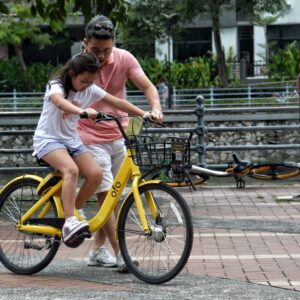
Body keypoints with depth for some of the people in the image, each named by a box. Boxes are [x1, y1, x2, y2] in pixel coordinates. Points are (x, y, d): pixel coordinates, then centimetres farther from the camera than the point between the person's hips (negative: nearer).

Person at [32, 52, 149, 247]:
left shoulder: (90, 90, 1)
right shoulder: (56, 86, -16)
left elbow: (117, 102, -3)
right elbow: (59, 102, -40)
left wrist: (144, 114, -16)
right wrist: (82, 111, -60)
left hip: (71, 140, 6)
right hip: (48, 139, -6)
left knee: (96, 174, -17)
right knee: (71, 170, -34)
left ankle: (72, 212, 1)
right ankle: (69, 222, -37)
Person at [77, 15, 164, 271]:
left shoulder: (124, 59, -7)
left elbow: (147, 86, -10)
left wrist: (155, 108, -29)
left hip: (118, 136, 4)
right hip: (92, 139, -4)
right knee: (105, 194, -11)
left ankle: (98, 250, 21)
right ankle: (120, 254, -11)